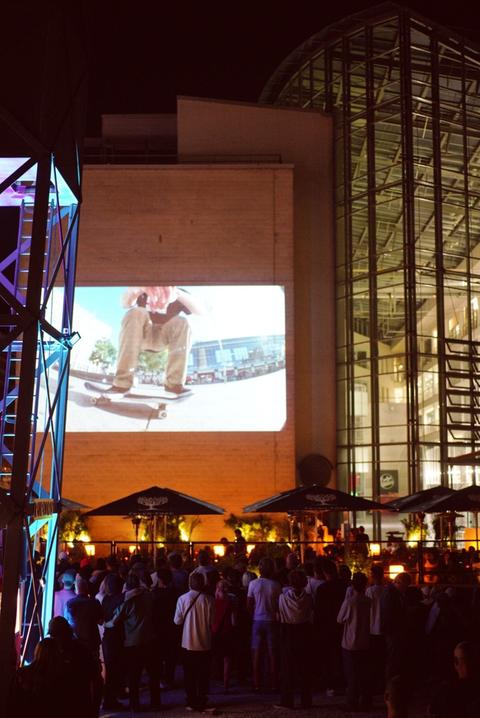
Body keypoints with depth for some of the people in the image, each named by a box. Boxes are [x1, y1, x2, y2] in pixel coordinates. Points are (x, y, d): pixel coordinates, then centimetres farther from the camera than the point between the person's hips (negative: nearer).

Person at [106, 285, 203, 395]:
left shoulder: (177, 292, 2)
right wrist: (131, 290, -47)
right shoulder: (143, 290, 0)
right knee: (136, 313, -31)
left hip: (163, 337, 1)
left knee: (182, 322, -27)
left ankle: (174, 383, -36)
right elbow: (126, 304, -21)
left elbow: (199, 310, -15)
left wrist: (178, 293, -35)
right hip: (142, 335, -1)